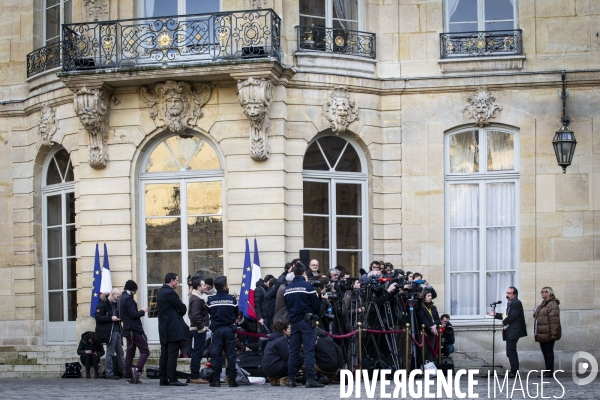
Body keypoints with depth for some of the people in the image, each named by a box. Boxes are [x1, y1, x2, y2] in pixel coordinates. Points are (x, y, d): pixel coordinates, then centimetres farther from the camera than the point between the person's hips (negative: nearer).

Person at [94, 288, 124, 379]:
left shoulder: (116, 303, 17)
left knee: (120, 353, 10)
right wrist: (111, 318, -21)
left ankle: (125, 371, 14)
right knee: (110, 353, -4)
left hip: (117, 330, 8)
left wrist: (119, 318, 7)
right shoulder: (103, 304, -9)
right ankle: (109, 374, 2)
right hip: (109, 332, -8)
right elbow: (98, 317, -15)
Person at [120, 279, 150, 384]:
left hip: (128, 330, 10)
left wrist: (140, 312, 16)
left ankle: (129, 376, 7)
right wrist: (143, 311, -4)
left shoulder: (123, 298, 16)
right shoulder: (128, 299, -14)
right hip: (135, 330, -10)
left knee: (130, 353, 9)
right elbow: (134, 314, -19)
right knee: (145, 351, -7)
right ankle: (137, 369, -24)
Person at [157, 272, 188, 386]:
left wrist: (179, 311, 5)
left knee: (164, 354, 9)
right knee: (172, 354, -9)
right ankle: (172, 379, -11)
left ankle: (163, 379, 11)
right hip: (173, 329, -10)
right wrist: (181, 311, 9)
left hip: (164, 329, 10)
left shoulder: (161, 292, 16)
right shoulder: (170, 293, -14)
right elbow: (183, 308, -12)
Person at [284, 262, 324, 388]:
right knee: (309, 350, -6)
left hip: (293, 321, 5)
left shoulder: (288, 288, 6)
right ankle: (310, 379, -12)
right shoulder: (307, 286, -11)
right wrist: (314, 314, 10)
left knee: (293, 351, 9)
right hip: (306, 321, -5)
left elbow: (286, 305, 12)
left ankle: (291, 379, 9)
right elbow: (316, 304, -8)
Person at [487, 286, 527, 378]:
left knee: (510, 351, -11)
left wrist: (504, 322, -7)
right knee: (512, 351, 14)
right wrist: (495, 315, 20)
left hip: (513, 331, -11)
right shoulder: (510, 303, 18)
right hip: (509, 331, 11)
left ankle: (514, 371, -8)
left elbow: (512, 317, -20)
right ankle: (514, 371, 19)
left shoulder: (516, 303, -13)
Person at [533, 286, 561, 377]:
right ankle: (547, 371, 15)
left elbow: (554, 320, -18)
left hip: (548, 334, -10)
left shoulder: (552, 304, -12)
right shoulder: (542, 304, 20)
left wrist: (553, 334, -23)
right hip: (542, 334, 10)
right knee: (545, 352, 10)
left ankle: (549, 371, -4)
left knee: (548, 351, -7)